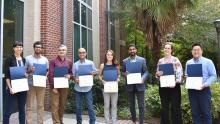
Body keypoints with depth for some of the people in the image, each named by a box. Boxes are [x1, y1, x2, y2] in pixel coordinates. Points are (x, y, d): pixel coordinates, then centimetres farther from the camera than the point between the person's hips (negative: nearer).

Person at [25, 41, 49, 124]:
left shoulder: (45, 59, 8)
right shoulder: (28, 58, 2)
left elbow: (47, 71, 14)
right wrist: (30, 71, -16)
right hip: (31, 84, -2)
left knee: (40, 105, 9)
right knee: (29, 105, 1)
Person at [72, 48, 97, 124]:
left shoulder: (90, 63, 3)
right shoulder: (75, 64, 6)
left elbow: (95, 71, 8)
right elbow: (73, 75, 7)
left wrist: (93, 73, -14)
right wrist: (75, 79, -14)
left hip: (87, 88, -2)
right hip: (78, 88, 2)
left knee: (90, 106, 0)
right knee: (78, 106, 9)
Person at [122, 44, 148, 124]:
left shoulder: (142, 60, 2)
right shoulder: (125, 61, 6)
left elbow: (145, 72, 1)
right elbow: (123, 72, 8)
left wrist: (142, 79, -18)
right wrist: (125, 74, -16)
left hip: (139, 85, -2)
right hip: (129, 86, 2)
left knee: (141, 105, 0)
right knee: (131, 105, 12)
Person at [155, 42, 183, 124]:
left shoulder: (175, 60, -2)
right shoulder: (160, 61, 10)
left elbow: (179, 73, -7)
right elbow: (157, 73, 14)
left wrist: (175, 82, -20)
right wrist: (157, 74, -10)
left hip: (174, 86, -3)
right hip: (163, 86, 4)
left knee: (175, 107, 1)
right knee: (164, 107, 9)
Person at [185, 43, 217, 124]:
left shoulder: (208, 62, -2)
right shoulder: (188, 63, 10)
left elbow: (213, 76, -6)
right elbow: (186, 76, 15)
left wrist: (205, 85, -18)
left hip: (204, 90, -3)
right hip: (192, 90, 4)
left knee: (206, 112, 2)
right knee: (195, 112, 10)